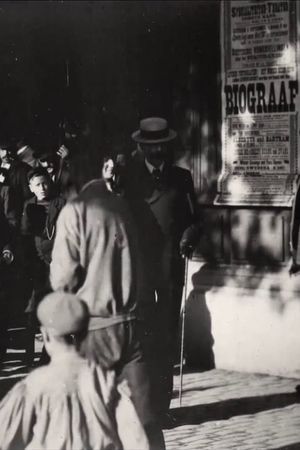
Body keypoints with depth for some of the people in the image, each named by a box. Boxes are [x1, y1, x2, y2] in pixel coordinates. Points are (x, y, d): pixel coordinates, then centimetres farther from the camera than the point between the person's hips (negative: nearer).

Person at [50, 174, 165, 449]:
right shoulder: (125, 207, 7)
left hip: (93, 326, -4)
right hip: (131, 322, 4)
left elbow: (63, 279, -11)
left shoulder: (75, 211, -8)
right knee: (143, 415, 5)